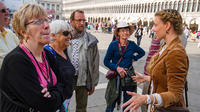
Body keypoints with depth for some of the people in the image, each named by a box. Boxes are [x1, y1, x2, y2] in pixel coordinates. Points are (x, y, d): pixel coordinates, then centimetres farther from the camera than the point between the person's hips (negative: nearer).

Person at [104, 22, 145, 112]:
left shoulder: (132, 44, -1)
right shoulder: (113, 44, -9)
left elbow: (142, 52, 18)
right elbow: (106, 61, -6)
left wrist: (133, 58, 3)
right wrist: (117, 68, -17)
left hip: (129, 76, 3)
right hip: (115, 76, -2)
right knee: (111, 104, 8)